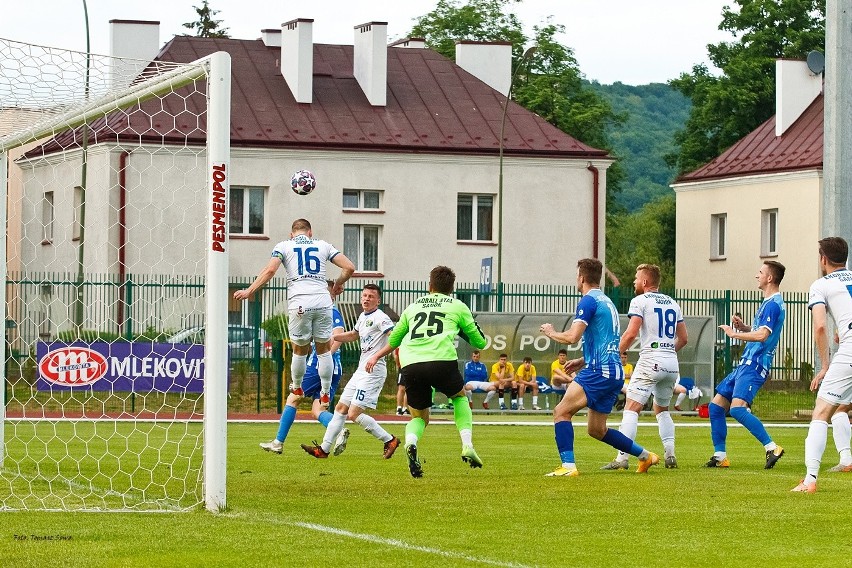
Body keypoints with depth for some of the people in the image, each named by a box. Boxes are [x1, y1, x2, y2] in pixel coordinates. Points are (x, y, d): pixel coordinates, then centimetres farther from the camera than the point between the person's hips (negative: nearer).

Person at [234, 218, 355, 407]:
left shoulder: (284, 246, 12)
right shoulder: (323, 246, 19)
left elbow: (270, 270, -3)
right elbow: (349, 267, 13)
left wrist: (249, 291, 1)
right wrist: (338, 284, 31)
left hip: (299, 303, -1)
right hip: (323, 301, 1)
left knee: (300, 350, 14)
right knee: (324, 349, 13)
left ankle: (297, 389, 30)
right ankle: (325, 394, 16)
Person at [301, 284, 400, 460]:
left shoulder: (380, 317, -11)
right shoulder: (363, 317, 17)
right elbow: (353, 335, 37)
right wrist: (331, 337, 30)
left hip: (374, 371, -10)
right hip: (361, 371, 10)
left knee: (354, 414, -13)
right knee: (341, 408, 11)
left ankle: (389, 440, -3)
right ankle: (324, 449, 16)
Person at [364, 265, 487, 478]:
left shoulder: (413, 307, 29)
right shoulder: (458, 306, 21)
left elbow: (393, 340, 39)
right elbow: (480, 342, 25)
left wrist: (376, 356, 55)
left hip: (410, 365, 2)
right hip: (441, 360, -2)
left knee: (419, 417, 17)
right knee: (460, 397, 28)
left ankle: (410, 442, -17)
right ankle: (467, 445, 8)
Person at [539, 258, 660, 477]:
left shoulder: (588, 301, -8)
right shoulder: (607, 302, 22)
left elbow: (572, 336, -17)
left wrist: (551, 333, 2)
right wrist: (583, 361, 25)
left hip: (599, 372, -9)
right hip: (614, 373, 9)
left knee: (561, 412, -12)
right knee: (597, 430, 17)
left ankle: (568, 466, -23)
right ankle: (646, 456, 21)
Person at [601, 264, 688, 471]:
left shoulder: (640, 301, -2)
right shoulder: (672, 304, 17)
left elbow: (631, 333, -13)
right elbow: (683, 338, 19)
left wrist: (620, 352, 1)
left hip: (650, 362, -7)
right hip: (672, 363, 7)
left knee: (631, 409, -9)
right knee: (662, 409, 22)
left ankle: (622, 458, -19)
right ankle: (670, 455, 11)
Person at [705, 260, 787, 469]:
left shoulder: (774, 304, -13)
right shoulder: (768, 303, 19)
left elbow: (762, 335, -25)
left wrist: (734, 333, -14)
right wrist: (743, 327, 7)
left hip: (755, 365, -11)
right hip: (746, 363, 11)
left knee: (737, 408, -26)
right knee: (716, 405, 10)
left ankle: (772, 448, -24)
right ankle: (720, 456, 12)